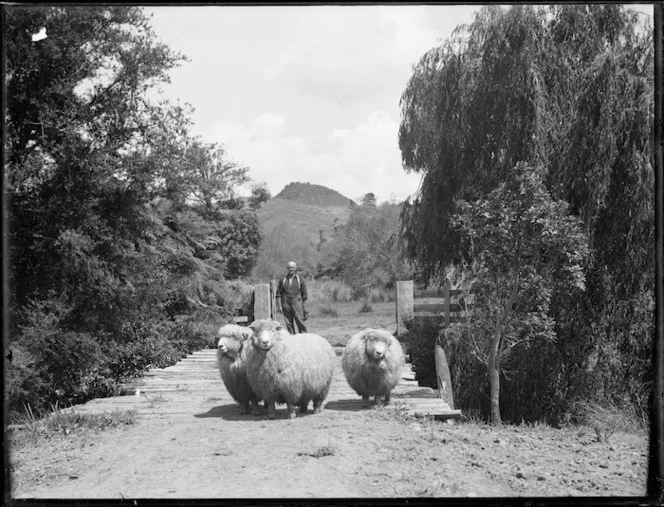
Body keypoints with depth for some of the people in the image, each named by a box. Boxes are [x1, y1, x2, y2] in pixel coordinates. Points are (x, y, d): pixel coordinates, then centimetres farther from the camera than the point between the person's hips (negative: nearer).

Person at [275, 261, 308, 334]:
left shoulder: (300, 279, 7)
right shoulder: (283, 280, 10)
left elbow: (304, 295, 11)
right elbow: (278, 294, 10)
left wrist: (304, 307, 9)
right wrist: (279, 306, 2)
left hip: (297, 304, -2)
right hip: (286, 304, 2)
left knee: (300, 322, -10)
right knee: (289, 324, 1)